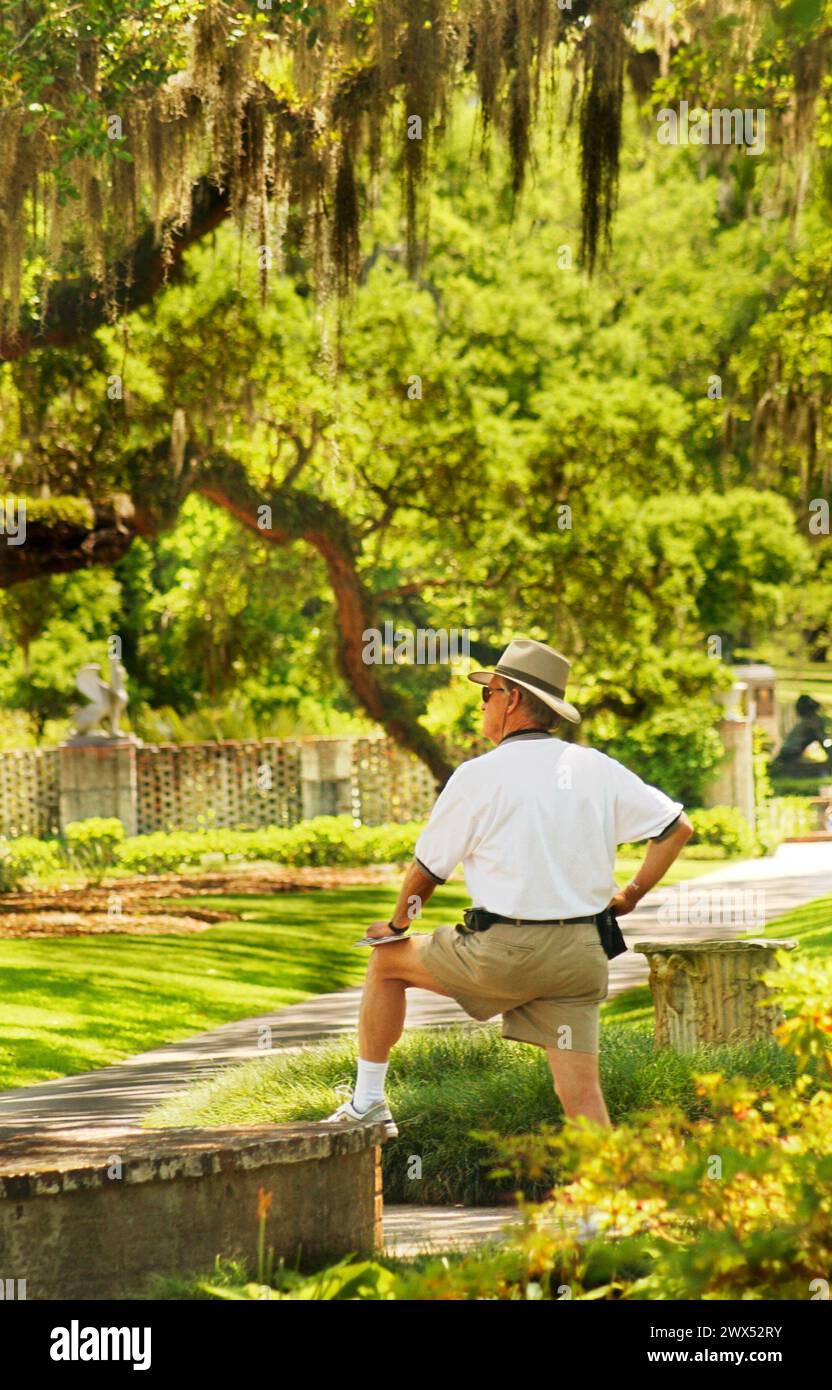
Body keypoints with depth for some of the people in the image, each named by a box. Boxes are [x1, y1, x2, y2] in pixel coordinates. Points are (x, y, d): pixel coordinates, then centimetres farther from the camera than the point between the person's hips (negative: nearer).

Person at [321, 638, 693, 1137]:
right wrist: (632, 895, 19)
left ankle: (368, 1104, 24)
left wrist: (398, 924, 24)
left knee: (387, 961, 19)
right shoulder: (598, 769, 7)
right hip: (582, 954, 4)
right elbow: (678, 827, 10)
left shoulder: (479, 776, -4)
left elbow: (428, 867, 5)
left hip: (504, 951, -4)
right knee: (581, 1092, 4)